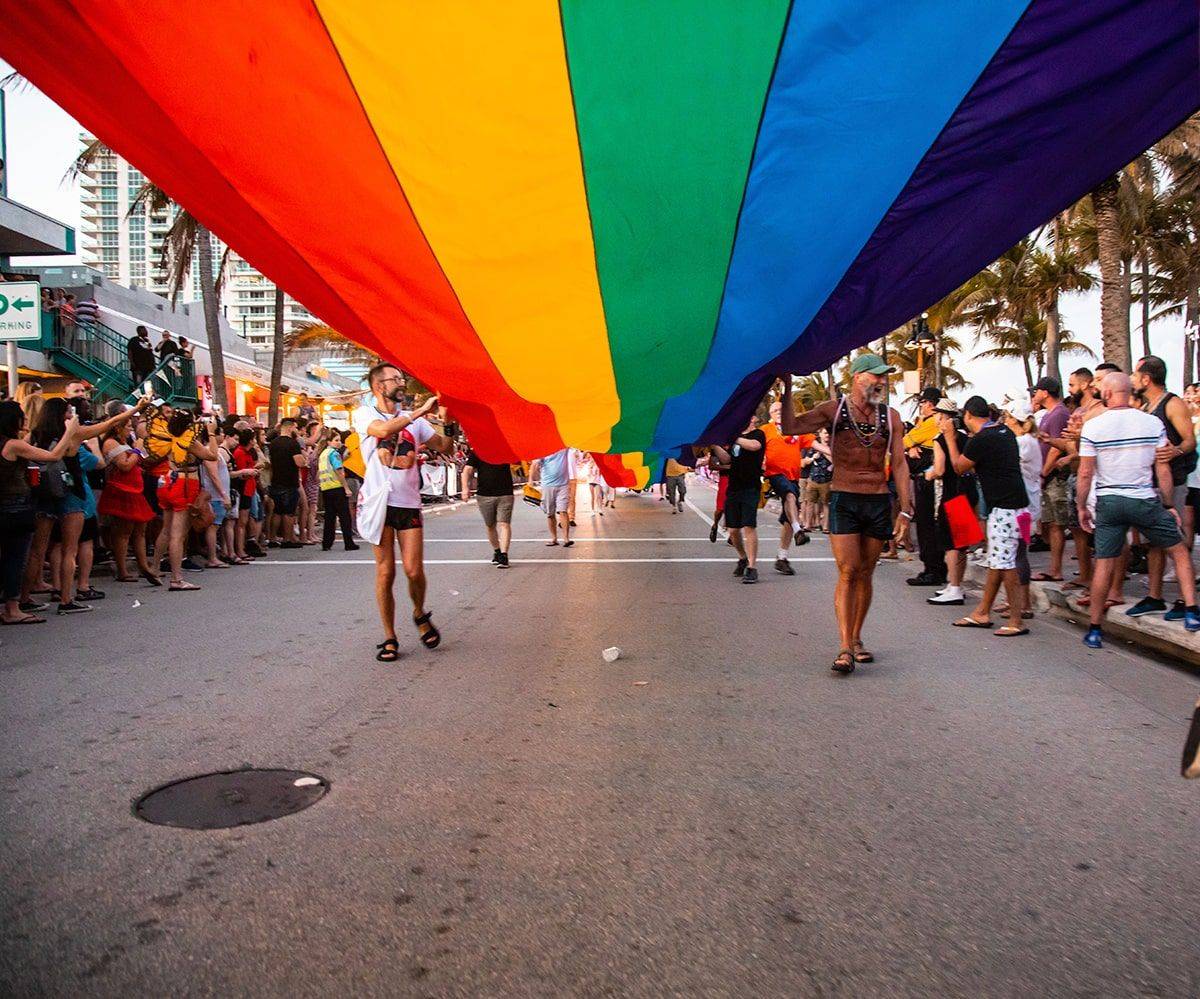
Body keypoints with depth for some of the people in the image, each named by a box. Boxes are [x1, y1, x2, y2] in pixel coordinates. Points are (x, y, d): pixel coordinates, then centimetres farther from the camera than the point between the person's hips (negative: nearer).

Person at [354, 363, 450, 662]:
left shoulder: (414, 420, 15)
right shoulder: (364, 414, 2)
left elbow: (444, 446, 12)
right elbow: (384, 429, -20)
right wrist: (421, 410, -19)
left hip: (409, 503, 3)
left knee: (414, 571, -5)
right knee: (385, 573, 0)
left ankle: (420, 615, 24)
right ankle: (389, 638, 11)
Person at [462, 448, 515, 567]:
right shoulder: (475, 452, 1)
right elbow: (467, 470, -7)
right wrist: (465, 487, -21)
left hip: (505, 494, -1)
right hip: (484, 495, 1)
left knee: (504, 524, -11)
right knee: (490, 525, 13)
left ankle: (504, 555, -13)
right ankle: (496, 551, 31)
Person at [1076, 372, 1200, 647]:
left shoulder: (1093, 426, -6)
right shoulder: (1153, 422, -3)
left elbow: (1085, 474, -6)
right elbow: (1163, 470, -1)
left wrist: (1082, 507, 6)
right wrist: (1170, 505, 10)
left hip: (1108, 501, 0)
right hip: (1145, 501, 0)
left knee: (1103, 563, 4)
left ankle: (1095, 629, 9)